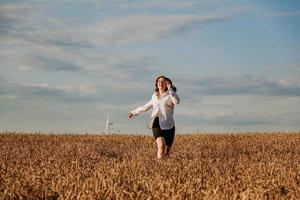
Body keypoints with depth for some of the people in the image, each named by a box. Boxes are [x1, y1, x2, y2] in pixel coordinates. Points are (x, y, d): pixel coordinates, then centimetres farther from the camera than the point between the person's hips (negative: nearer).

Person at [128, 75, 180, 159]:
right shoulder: (154, 96, 15)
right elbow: (146, 106, 32)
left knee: (166, 152, 2)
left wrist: (170, 89, -17)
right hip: (157, 124, 2)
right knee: (161, 145, -23)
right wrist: (134, 112, 41)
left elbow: (177, 101, -23)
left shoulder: (170, 95, 1)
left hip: (168, 125, -2)